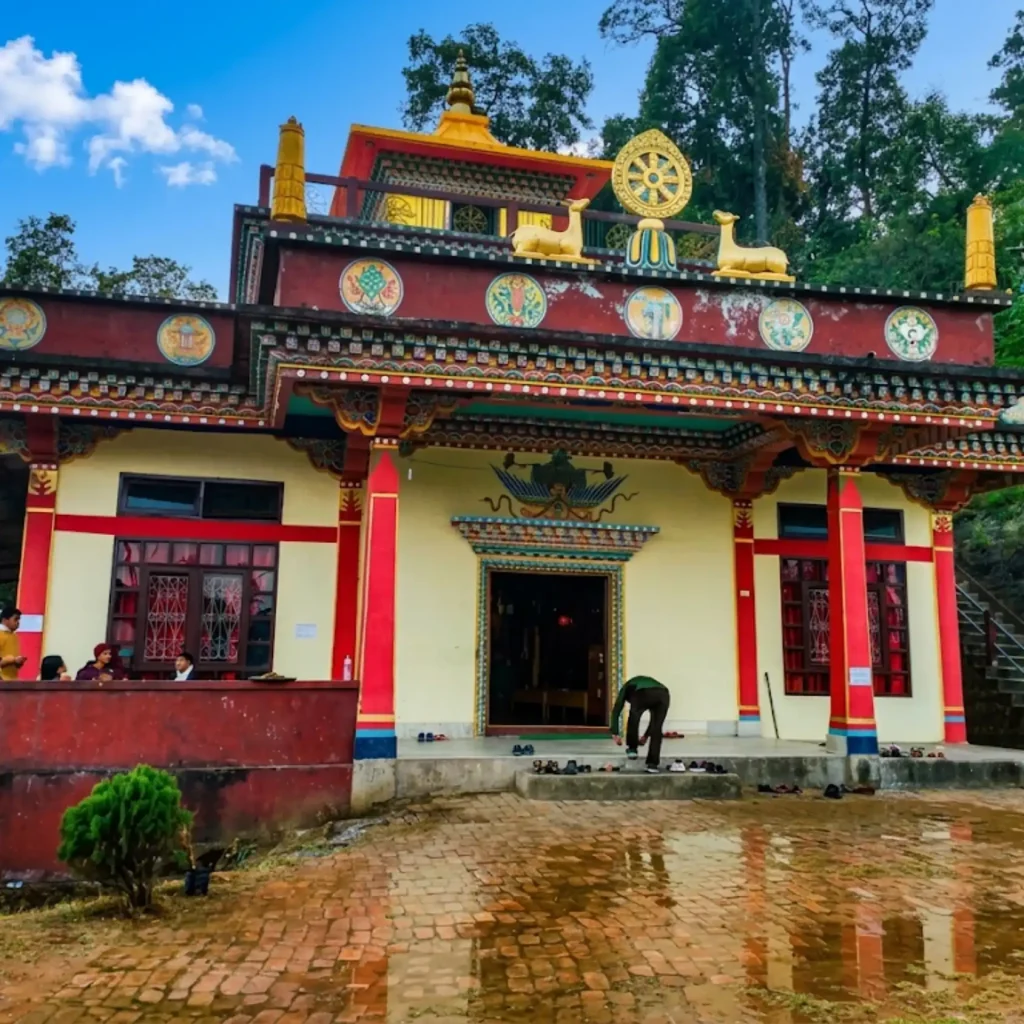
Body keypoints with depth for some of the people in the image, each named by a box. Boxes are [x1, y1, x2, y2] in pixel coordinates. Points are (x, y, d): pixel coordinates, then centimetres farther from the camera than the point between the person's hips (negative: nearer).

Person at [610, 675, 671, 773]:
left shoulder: (627, 687, 38)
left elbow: (616, 710, 26)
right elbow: (655, 717, 49)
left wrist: (615, 734, 28)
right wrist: (646, 736, 57)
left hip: (643, 695, -4)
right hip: (663, 694, 4)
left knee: (633, 719, 23)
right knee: (656, 729, 16)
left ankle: (632, 749, 27)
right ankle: (653, 764, 15)